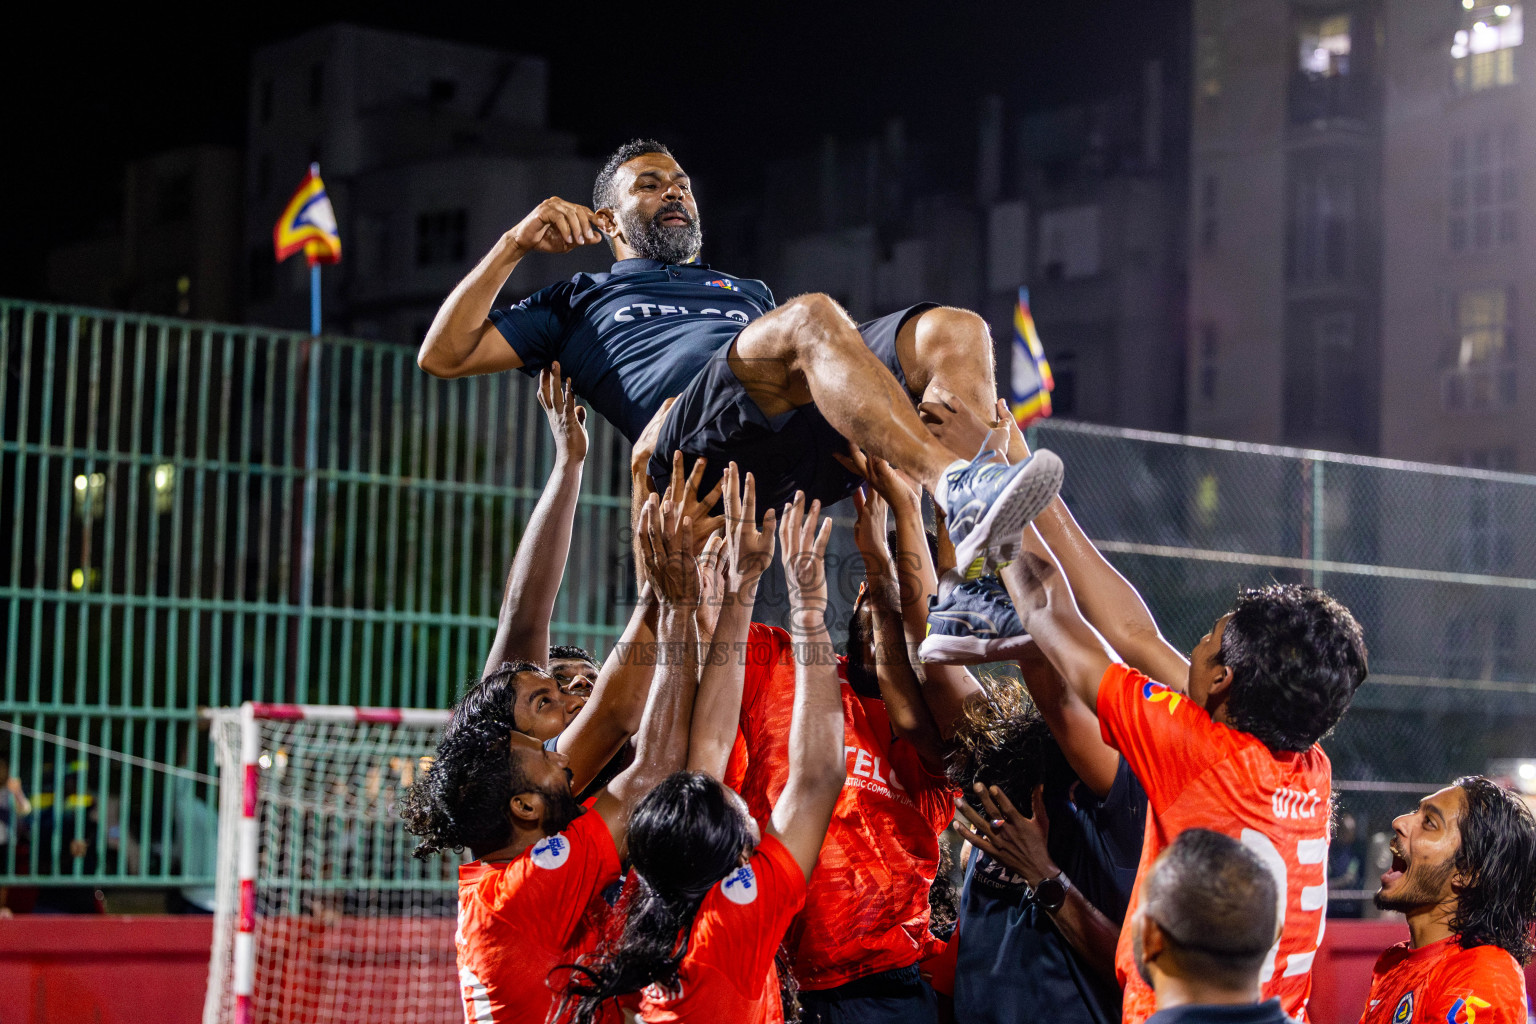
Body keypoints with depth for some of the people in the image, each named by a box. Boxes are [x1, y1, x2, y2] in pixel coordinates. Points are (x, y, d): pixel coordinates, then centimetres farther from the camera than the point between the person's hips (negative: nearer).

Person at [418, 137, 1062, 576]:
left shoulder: (747, 292, 47)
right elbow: (442, 357, 25)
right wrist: (515, 245, 16)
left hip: (805, 446, 5)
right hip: (698, 439, -5)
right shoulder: (582, 302, 36)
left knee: (955, 330, -20)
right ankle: (959, 484, -56)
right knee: (812, 314, -34)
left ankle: (971, 582, -40)